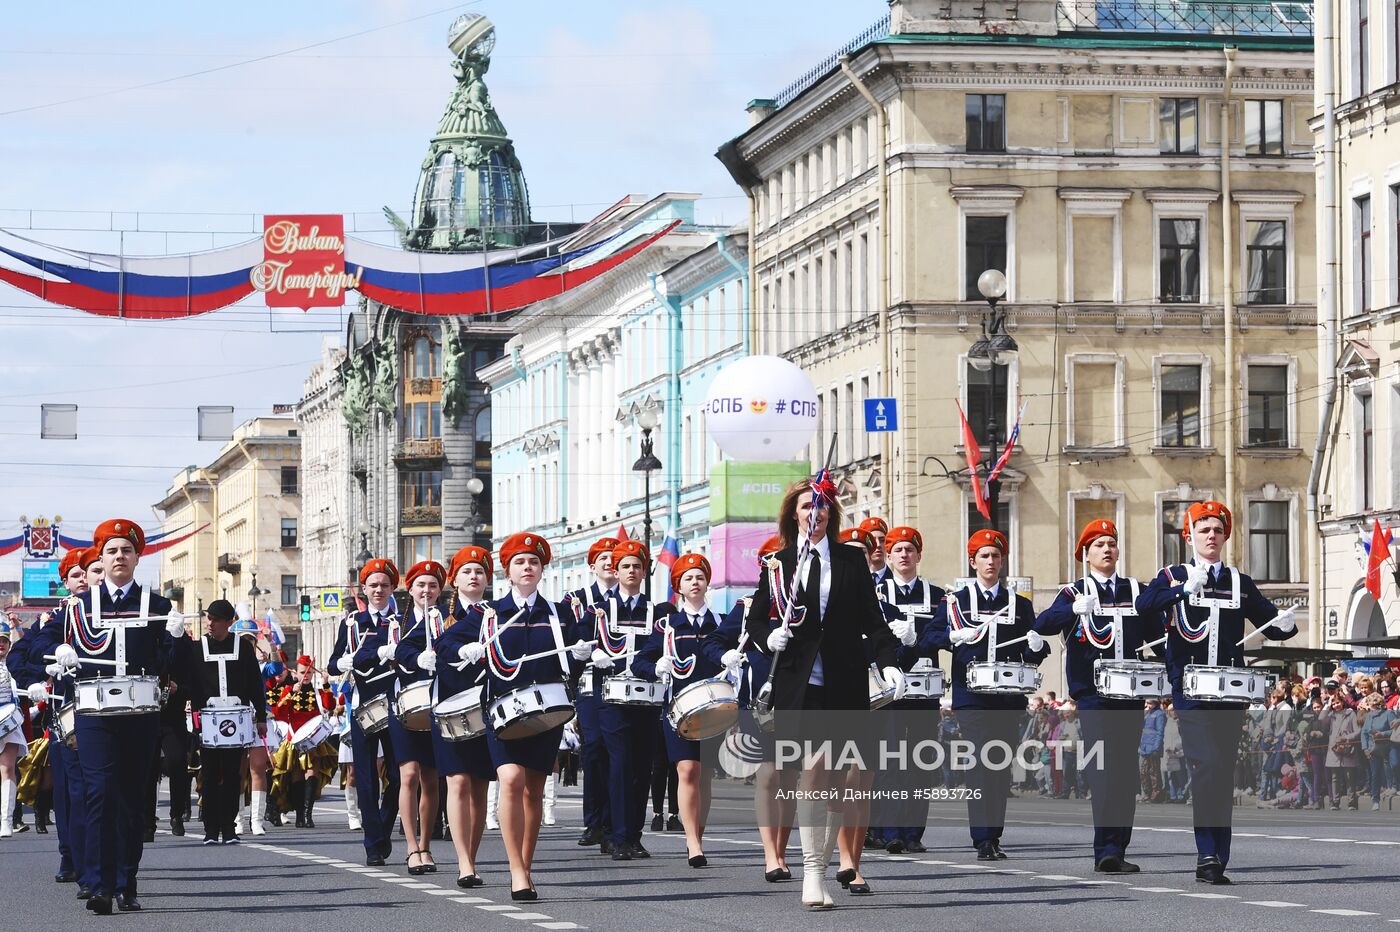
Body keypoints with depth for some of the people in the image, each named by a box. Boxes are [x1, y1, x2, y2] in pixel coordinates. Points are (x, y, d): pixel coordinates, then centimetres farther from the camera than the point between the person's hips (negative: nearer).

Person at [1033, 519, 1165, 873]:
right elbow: (1041, 625, -12)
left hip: (1130, 695, 4)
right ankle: (1106, 850, -17)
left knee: (1127, 772, 6)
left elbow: (1155, 634, 13)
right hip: (1093, 694, -4)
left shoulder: (1136, 591, 14)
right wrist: (1074, 609, -30)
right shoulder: (1075, 592, 3)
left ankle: (1119, 850, 13)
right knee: (1103, 769, -13)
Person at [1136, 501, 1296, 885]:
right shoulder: (1173, 577, 5)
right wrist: (1186, 589, -27)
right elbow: (1143, 605, -14)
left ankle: (1218, 860, 8)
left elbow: (1271, 624, 15)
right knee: (1205, 765, -16)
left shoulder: (1241, 583, 15)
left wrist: (1284, 624, -9)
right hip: (1190, 690, -4)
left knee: (1225, 771, 3)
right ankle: (1207, 854, -18)